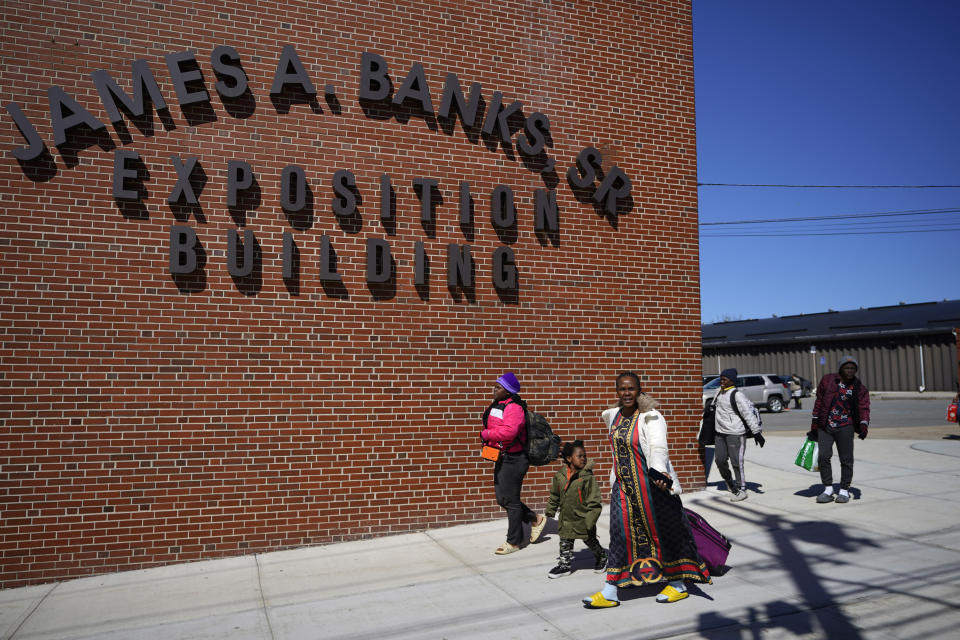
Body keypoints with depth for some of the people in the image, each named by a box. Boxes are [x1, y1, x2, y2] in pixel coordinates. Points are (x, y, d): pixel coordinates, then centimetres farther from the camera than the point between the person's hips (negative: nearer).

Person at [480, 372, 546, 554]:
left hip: (513, 460, -10)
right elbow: (492, 426, 23)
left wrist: (486, 434, -23)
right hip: (501, 459, 10)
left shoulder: (513, 408, -19)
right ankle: (535, 520, 32)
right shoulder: (497, 405, 11)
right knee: (502, 499, 15)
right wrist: (488, 442, 5)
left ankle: (513, 542, 16)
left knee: (510, 500, 1)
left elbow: (509, 430, -33)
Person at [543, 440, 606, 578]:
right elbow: (555, 495, 12)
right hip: (566, 518, 3)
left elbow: (594, 500, -15)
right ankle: (564, 565, 24)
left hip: (583, 518, -3)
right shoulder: (560, 475, -3)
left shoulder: (588, 477, -17)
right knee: (565, 542, 10)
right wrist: (551, 510, 17)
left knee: (590, 541, 15)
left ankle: (601, 557, 40)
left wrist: (590, 519, -17)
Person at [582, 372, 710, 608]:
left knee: (664, 531, 7)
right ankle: (610, 593, 9)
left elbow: (658, 448, -29)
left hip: (652, 485, -6)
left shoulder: (650, 418, -14)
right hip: (623, 487, 6)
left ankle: (678, 584, 27)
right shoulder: (615, 416, 7)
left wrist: (659, 472, -46)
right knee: (620, 534, 5)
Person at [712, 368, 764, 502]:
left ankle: (741, 490, 7)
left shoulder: (737, 395, -16)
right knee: (720, 460, 11)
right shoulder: (720, 393, 9)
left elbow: (748, 414, -19)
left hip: (735, 434, -8)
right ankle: (729, 481, 36)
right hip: (720, 433, 8)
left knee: (736, 462, -5)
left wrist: (756, 432, -23)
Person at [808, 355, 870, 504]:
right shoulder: (827, 380, 3)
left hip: (845, 427, 0)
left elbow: (864, 408, -2)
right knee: (823, 457, -6)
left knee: (846, 460, 3)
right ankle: (828, 489, 5)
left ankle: (844, 491, 16)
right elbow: (819, 401, 9)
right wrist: (814, 423, 8)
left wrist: (864, 425, -21)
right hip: (825, 426, 0)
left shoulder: (860, 388, 4)